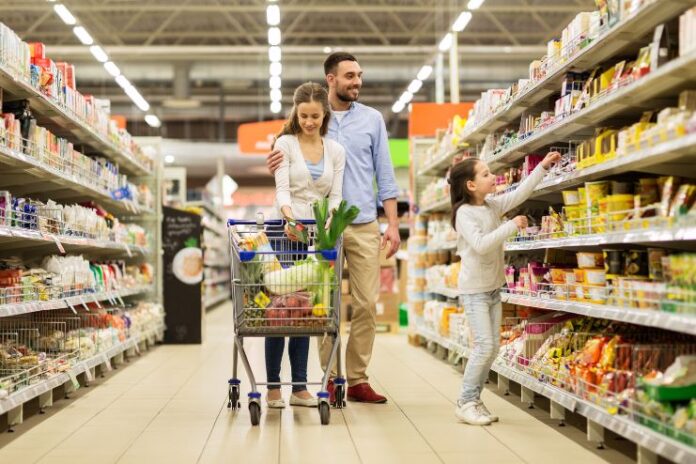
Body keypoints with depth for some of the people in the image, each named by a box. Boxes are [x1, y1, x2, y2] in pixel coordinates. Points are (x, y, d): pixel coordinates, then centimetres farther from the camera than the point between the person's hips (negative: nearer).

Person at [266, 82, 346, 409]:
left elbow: (336, 195, 3)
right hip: (286, 231, -3)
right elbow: (282, 188, -12)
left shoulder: (336, 151, 10)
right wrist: (288, 215, -32)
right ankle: (273, 386, 4)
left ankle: (299, 386, 11)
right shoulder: (285, 143, 0)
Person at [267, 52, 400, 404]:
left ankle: (358, 380, 8)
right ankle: (331, 379, 10)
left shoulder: (372, 119, 10)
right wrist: (276, 165, -15)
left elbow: (384, 174, 9)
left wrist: (393, 223, 2)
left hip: (364, 226, 1)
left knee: (366, 304, -1)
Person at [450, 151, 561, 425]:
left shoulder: (493, 206, 7)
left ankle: (474, 399, 15)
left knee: (493, 346, 7)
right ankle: (466, 402, -2)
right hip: (474, 290, -8)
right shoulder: (465, 213, -15)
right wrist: (512, 226, -24)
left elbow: (520, 193, 11)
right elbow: (481, 245, -27)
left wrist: (543, 167, 7)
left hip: (493, 288, 8)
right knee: (484, 346, -13)